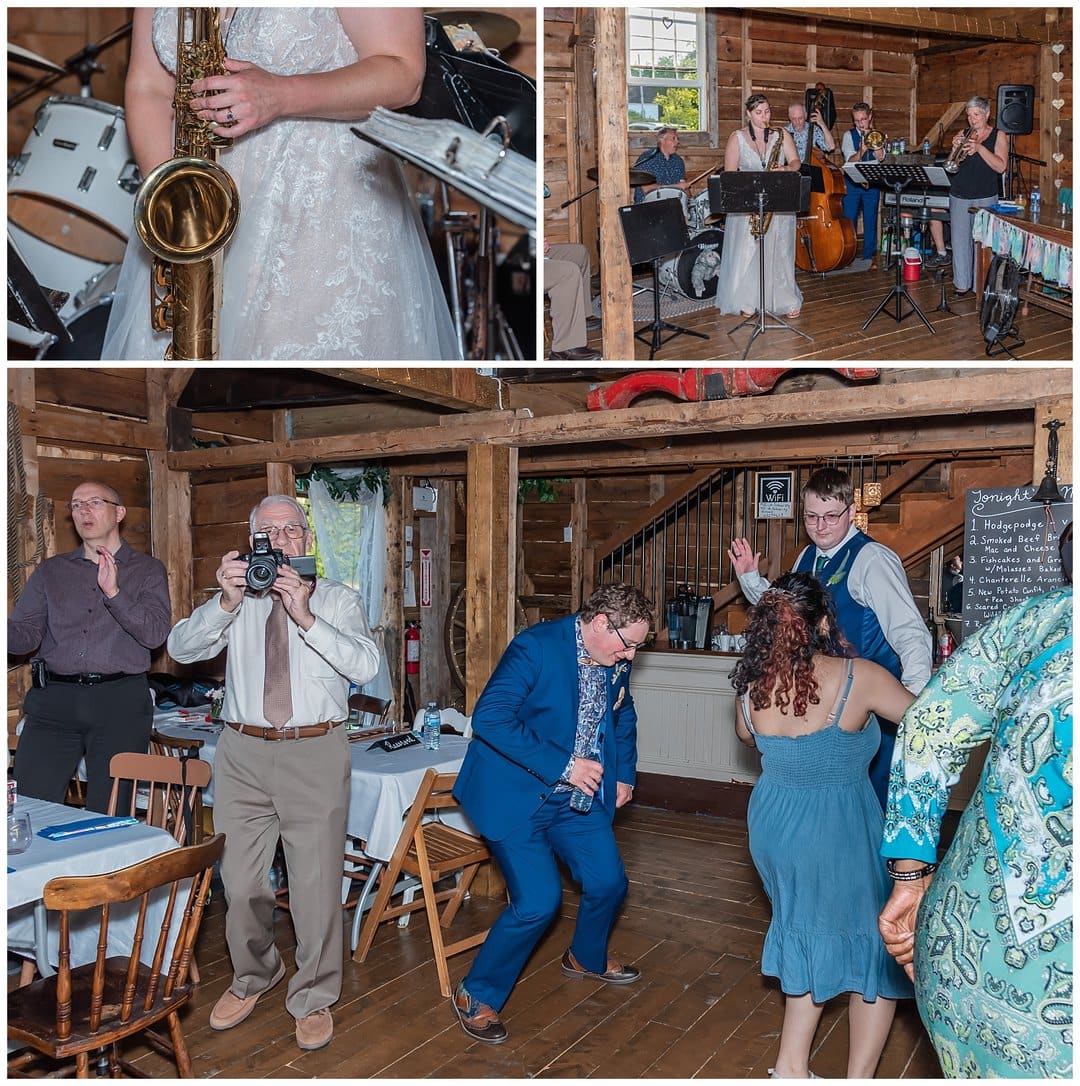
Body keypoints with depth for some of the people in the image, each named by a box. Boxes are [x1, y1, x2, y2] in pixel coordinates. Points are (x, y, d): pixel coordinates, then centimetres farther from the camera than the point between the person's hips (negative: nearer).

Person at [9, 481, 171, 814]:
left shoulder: (147, 570, 8)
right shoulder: (50, 571, 16)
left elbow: (156, 634, -6)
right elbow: (25, 635, 7)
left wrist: (113, 593, -16)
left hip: (120, 702, -2)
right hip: (54, 699, 2)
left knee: (109, 816, 3)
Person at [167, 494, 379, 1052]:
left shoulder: (337, 599, 2)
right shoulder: (235, 600, 8)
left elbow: (365, 665, -13)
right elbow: (181, 648, -4)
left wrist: (305, 617, -23)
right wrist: (227, 602, -20)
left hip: (315, 754, -2)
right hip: (243, 752, 3)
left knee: (317, 883, 3)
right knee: (240, 881, 14)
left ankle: (313, 998, 25)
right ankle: (252, 979, 40)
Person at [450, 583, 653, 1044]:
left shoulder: (616, 661, 1)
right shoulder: (536, 647, -23)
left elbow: (623, 715, 21)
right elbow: (489, 718, -30)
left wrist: (623, 773, 10)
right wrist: (563, 766, -29)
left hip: (581, 797, 7)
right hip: (518, 796, -7)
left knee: (608, 883, 11)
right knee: (538, 901, -13)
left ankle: (586, 957, 45)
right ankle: (476, 996, 11)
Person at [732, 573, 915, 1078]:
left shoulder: (751, 689, -9)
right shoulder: (858, 677, -22)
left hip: (774, 826, 5)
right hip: (840, 832, -4)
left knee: (810, 934, 25)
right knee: (878, 945, 19)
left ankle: (791, 1067, 32)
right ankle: (859, 1075, 26)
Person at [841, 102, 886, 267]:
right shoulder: (849, 135, 4)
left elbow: (880, 156, -6)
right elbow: (850, 160, -9)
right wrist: (861, 151, -28)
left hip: (872, 181, 1)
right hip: (852, 182, -1)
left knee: (870, 219, 3)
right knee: (849, 219, 0)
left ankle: (869, 256, 9)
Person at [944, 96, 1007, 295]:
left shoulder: (998, 135, 3)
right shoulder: (962, 135, 10)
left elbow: (1001, 166, -10)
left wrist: (979, 148, -18)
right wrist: (955, 149, -12)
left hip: (985, 198, -3)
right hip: (959, 196, 3)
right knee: (960, 240, 1)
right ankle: (962, 283, 7)